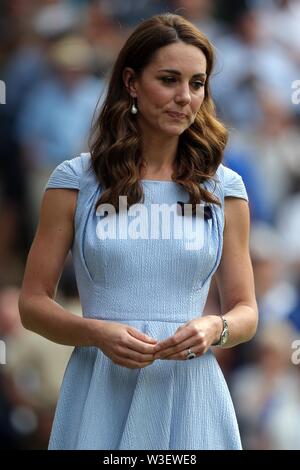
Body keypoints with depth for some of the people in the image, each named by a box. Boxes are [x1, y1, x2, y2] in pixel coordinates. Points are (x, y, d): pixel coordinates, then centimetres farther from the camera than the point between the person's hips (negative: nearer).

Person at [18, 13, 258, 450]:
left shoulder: (224, 189, 6)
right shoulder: (76, 181, 1)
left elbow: (245, 311, 9)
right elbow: (33, 302, 2)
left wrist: (215, 328, -14)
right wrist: (97, 333, -17)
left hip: (188, 395, 1)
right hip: (101, 393, -1)